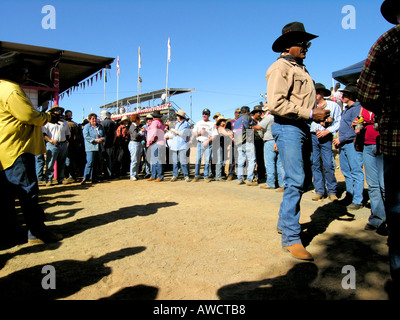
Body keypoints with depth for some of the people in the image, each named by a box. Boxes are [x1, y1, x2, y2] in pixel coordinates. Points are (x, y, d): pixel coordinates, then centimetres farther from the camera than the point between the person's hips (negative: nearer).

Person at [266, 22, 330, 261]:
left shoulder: (301, 68, 22)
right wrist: (310, 114, -17)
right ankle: (291, 237, -4)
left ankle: (285, 222, 28)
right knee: (295, 181, -12)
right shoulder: (281, 67, -7)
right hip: (288, 128, -10)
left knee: (304, 179, 13)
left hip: (302, 128, 10)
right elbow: (276, 104, -20)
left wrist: (320, 114, 9)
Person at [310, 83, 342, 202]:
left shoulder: (333, 105, 9)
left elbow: (339, 122, 3)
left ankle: (332, 192, 3)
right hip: (312, 136, 2)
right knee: (315, 164, 0)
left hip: (326, 138, -2)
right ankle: (319, 191, 7)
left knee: (328, 164, -8)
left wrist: (326, 131, -8)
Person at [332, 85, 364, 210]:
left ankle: (357, 200, -3)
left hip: (352, 144, -9)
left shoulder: (357, 108, -10)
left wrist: (341, 138, -14)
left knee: (356, 173, -6)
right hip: (343, 145, 9)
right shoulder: (346, 109, 19)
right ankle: (349, 196, 22)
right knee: (346, 172, 13)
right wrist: (338, 139, 14)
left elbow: (356, 130, -17)